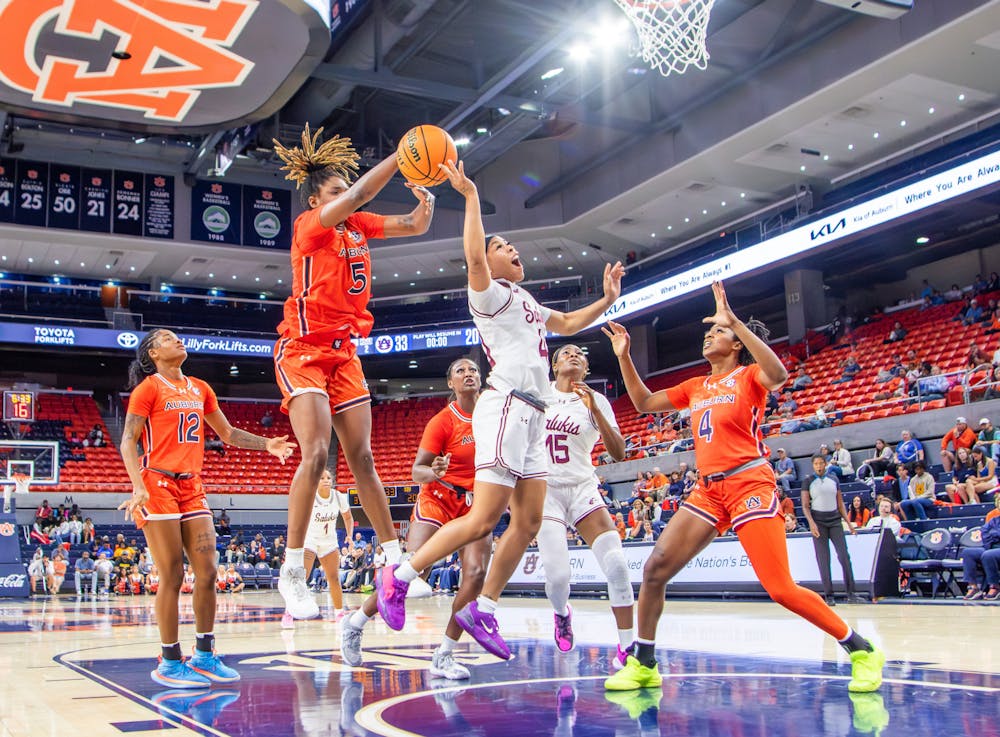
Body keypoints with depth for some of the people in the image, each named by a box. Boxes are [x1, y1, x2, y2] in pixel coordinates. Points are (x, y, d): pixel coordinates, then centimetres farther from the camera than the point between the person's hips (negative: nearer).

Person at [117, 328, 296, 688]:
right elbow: (128, 442, -7)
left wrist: (266, 444, 7)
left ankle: (204, 656, 13)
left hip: (192, 487, 6)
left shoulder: (200, 389, 16)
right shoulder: (148, 388, -2)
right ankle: (170, 663, 4)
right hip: (158, 484, -6)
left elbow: (227, 433, 22)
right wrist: (139, 486, -21)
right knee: (172, 577, -6)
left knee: (207, 572, 2)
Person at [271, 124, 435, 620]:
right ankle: (292, 572, -11)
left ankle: (393, 560, 12)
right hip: (303, 350, -7)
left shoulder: (358, 226, 10)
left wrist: (424, 198, -15)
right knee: (316, 453, -19)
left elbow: (416, 226, 6)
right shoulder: (309, 224, -9)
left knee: (362, 458, 7)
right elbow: (358, 194, -25)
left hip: (344, 351, 7)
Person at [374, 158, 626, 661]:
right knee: (483, 519, -14)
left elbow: (567, 324, 41)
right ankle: (398, 577, -1)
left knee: (528, 522, 5)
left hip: (532, 416, 9)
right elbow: (472, 255, -22)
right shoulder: (490, 294, -1)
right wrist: (470, 195, -19)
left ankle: (482, 611, 13)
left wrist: (606, 302, 31)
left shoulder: (526, 303, 26)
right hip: (507, 407, -9)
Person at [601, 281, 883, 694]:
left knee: (781, 589, -14)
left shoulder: (748, 376, 1)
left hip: (750, 486, -6)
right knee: (655, 569, -5)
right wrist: (624, 356, 9)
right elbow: (644, 403, 20)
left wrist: (734, 321, -27)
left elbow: (778, 375, -23)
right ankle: (643, 664, 7)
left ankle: (861, 650, 3)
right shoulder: (695, 387, 19)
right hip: (708, 491, 6)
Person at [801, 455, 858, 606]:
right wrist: (811, 523, -17)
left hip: (835, 521, 2)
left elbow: (840, 503, 13)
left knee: (844, 556, -5)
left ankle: (850, 593, 0)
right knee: (823, 559, -2)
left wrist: (849, 523, 7)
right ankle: (829, 595, 2)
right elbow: (805, 506, -2)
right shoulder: (808, 482, 2)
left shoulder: (834, 479, 10)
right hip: (818, 522, -2)